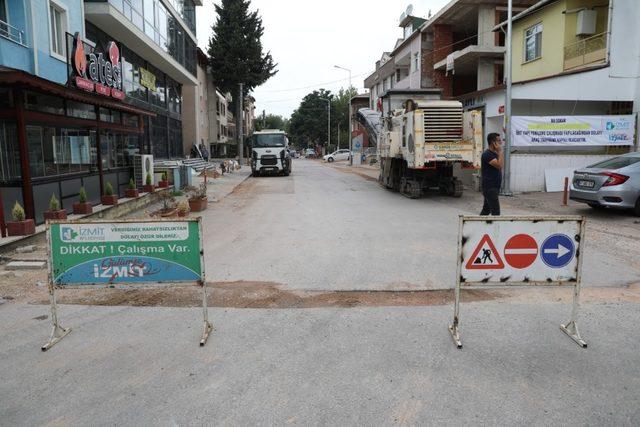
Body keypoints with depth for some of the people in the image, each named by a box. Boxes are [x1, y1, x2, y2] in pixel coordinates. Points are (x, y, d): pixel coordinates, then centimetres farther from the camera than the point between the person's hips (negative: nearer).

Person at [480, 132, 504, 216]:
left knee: (486, 210, 16)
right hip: (490, 188, -10)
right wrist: (500, 151, -19)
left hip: (494, 187, 10)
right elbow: (499, 165, -24)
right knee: (495, 212, -13)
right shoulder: (487, 154, -15)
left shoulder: (495, 153, 15)